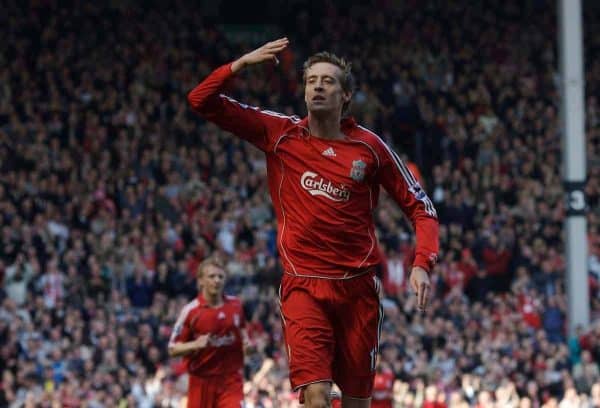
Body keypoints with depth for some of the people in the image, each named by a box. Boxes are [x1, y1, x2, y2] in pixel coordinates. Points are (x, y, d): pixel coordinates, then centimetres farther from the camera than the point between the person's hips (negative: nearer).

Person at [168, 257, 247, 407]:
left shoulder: (235, 305, 4)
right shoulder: (190, 311, -8)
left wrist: (247, 342, 1)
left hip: (231, 380, 2)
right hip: (202, 382, -1)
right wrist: (195, 345, -23)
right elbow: (173, 349, -5)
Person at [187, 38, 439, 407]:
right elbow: (202, 102, 0)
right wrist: (242, 64, -13)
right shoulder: (280, 134, 1)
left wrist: (422, 264, -9)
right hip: (303, 286, -1)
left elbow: (419, 207, 6)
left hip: (358, 288, 1)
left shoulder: (369, 147, 0)